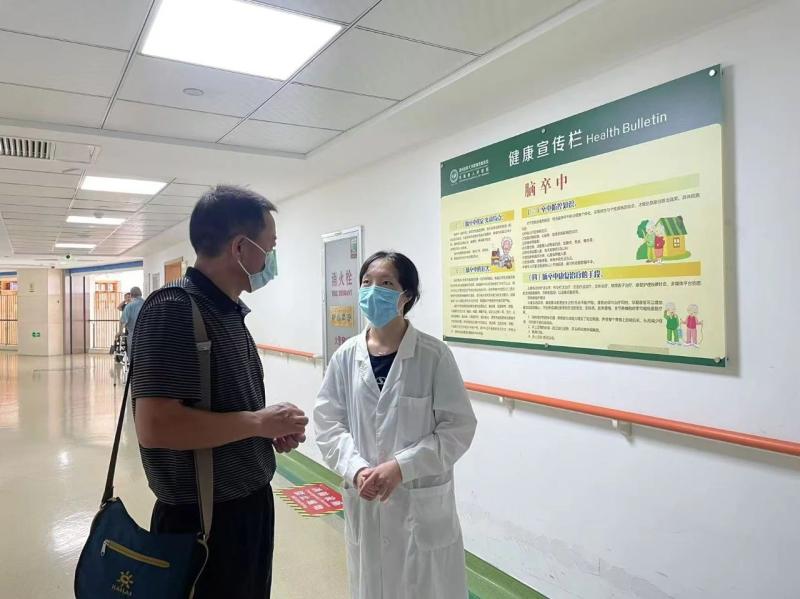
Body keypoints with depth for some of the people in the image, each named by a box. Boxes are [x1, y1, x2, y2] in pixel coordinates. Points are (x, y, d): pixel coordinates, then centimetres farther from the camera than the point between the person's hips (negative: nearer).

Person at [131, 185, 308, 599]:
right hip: (203, 518, -8)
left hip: (250, 503, 8)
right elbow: (154, 427, -29)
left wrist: (273, 431, 0)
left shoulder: (229, 312, 7)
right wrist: (258, 422, -20)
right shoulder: (174, 310, -20)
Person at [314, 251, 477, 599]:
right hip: (364, 500, 3)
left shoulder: (434, 355, -11)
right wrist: (356, 469, -14)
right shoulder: (346, 356, -2)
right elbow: (328, 422, 1)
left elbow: (458, 427, -10)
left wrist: (401, 467, -18)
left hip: (422, 503, -3)